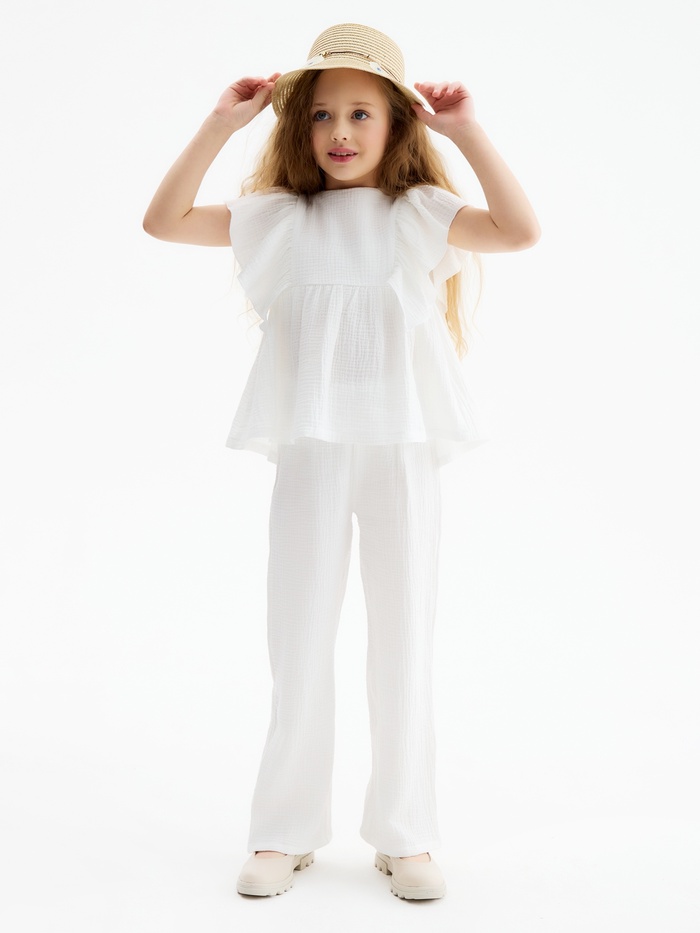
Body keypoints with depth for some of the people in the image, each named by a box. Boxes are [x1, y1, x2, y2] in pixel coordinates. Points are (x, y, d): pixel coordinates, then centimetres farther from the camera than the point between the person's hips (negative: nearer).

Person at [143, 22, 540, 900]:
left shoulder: (419, 214, 2)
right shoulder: (280, 219, 7)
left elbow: (521, 230, -13)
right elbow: (164, 220, 1)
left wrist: (467, 133, -11)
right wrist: (220, 124, -2)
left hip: (404, 447, -1)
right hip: (310, 449, 1)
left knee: (403, 640, 6)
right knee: (298, 643, 7)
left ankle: (404, 835, 20)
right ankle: (285, 830, 21)